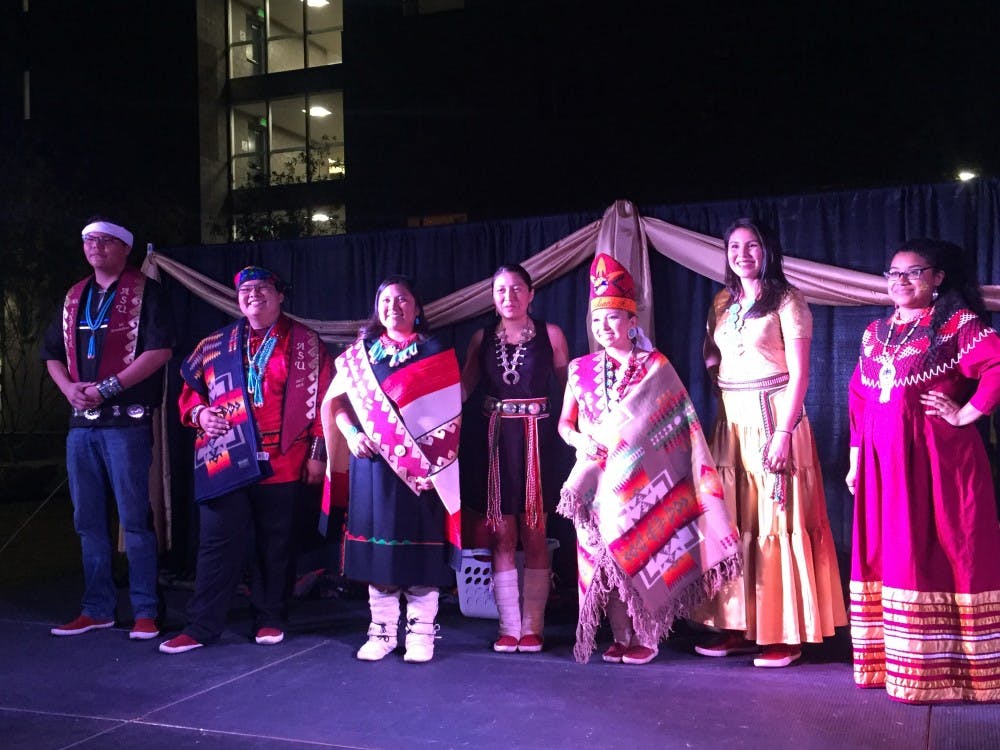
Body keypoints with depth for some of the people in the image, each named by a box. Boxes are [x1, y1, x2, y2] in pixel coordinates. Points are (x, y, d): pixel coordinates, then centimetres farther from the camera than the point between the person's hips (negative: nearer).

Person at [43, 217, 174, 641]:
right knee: (88, 521, 10)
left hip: (126, 420, -6)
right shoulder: (74, 298, 17)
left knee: (135, 518, -4)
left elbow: (159, 350, -13)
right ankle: (97, 609, 19)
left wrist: (107, 388, -15)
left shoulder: (143, 291, -1)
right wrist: (69, 388, 0)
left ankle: (145, 611, 4)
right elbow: (52, 354, 21)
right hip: (81, 422, 7)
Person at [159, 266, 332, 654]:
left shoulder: (305, 342, 4)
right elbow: (190, 389, 21)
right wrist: (198, 413, -1)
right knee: (217, 543, 2)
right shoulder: (216, 345, 14)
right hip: (225, 461, 2)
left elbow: (320, 399, 1)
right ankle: (201, 626, 10)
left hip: (280, 462, -2)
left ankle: (269, 620, 21)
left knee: (274, 545, 8)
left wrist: (316, 453, -4)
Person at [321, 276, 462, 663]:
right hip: (373, 463, 3)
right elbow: (333, 402, 13)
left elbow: (452, 413, -2)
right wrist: (352, 435, -5)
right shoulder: (360, 354, 11)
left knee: (420, 545, -2)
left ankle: (421, 632, 8)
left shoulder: (436, 354, 3)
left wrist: (434, 462, -12)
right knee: (377, 543, 5)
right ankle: (382, 631, 15)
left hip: (420, 467, -2)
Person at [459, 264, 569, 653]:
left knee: (533, 536, 2)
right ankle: (509, 626, 12)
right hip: (496, 439, 2)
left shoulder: (550, 334, 3)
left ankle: (532, 627, 10)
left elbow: (568, 385, 4)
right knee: (501, 537, 4)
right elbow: (462, 387, 5)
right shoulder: (482, 337, 8)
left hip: (535, 438, -2)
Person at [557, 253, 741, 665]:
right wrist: (580, 440, -8)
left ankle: (646, 636, 12)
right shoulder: (582, 370, 7)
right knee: (607, 553, 4)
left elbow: (678, 428, -1)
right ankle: (621, 636, 17)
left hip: (642, 481, -3)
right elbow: (564, 422, 12)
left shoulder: (656, 367, -1)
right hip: (600, 481, 3)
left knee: (643, 550, -2)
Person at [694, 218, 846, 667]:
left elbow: (799, 374, -9)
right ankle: (740, 626, 14)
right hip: (732, 423, 6)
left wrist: (784, 432, -17)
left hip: (773, 417, -6)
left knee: (778, 523, -3)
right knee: (733, 524, 6)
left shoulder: (787, 301, -3)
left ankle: (785, 634, 4)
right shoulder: (722, 304, 14)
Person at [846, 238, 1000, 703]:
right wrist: (855, 459, 13)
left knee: (939, 554, -2)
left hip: (934, 458, -6)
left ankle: (940, 666, 5)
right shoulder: (876, 331, 15)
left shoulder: (957, 323, -4)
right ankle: (893, 662, 19)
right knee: (886, 555, 9)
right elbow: (859, 398, 18)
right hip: (882, 461, 7)